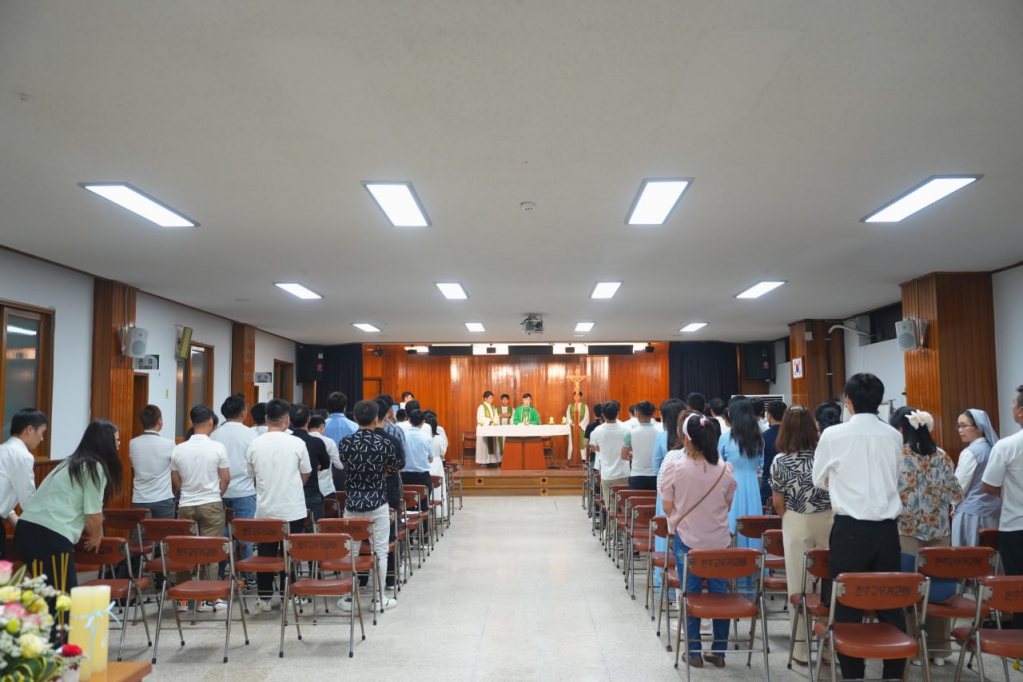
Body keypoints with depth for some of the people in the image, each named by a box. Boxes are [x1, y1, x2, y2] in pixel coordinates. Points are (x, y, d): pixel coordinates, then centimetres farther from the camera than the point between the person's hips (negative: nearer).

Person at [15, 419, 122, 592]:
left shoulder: (73, 462, 23)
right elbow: (93, 512, -3)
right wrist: (95, 537, 16)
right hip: (50, 534, -9)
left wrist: (88, 532, 46)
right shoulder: (96, 467, -5)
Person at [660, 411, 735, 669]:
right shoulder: (725, 469, -7)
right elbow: (727, 505, 5)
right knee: (719, 593, 12)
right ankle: (719, 652, 20)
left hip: (686, 539, -2)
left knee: (691, 594, 9)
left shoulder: (675, 469, -15)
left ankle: (695, 652, 17)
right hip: (719, 539, 2)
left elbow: (668, 508, -6)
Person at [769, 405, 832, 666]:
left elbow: (778, 503, 0)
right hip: (828, 521, 2)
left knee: (799, 586, 6)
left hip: (796, 524, -2)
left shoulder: (780, 461, -9)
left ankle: (801, 648, 13)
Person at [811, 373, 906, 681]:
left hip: (850, 528, -4)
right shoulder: (894, 436, 4)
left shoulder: (833, 435, -7)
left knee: (848, 604, 4)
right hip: (887, 527, 4)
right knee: (891, 603, 12)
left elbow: (819, 480, 6)